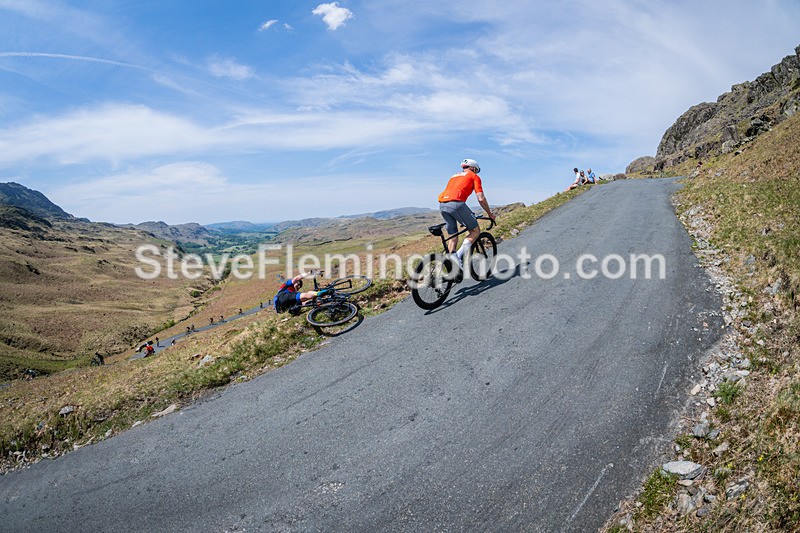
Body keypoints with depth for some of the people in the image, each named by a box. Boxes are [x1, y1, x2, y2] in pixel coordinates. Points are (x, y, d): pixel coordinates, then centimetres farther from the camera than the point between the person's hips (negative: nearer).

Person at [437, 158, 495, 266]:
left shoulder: (455, 176, 35)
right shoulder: (474, 176, 16)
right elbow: (481, 199, 7)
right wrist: (490, 214, 20)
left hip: (442, 205, 7)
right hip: (456, 203, -6)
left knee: (452, 235, 17)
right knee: (475, 231, 7)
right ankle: (459, 256, -10)